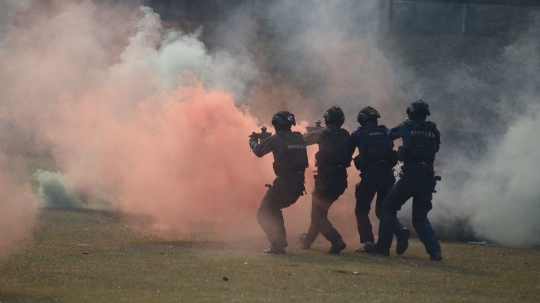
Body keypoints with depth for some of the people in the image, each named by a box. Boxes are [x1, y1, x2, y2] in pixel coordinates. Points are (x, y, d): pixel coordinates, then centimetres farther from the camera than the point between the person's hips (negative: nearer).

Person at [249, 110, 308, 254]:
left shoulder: (276, 139, -8)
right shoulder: (299, 138, 9)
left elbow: (258, 151, 3)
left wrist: (253, 141, 25)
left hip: (283, 183, -7)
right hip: (298, 185, 7)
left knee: (263, 214, 5)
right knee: (273, 209, 28)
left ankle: (277, 245, -6)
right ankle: (281, 241, 24)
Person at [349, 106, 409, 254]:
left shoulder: (358, 134, 5)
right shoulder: (386, 132, 13)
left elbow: (347, 153, 11)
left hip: (369, 176, -3)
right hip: (387, 175, 3)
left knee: (361, 210, 12)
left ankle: (368, 242, 1)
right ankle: (400, 231, -11)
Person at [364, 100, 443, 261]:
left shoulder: (406, 127, 0)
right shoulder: (433, 130, 6)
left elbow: (390, 134, 17)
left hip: (410, 177, -3)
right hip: (428, 179, 4)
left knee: (389, 207, 15)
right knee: (420, 217, 15)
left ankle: (383, 246, 11)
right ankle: (434, 250, -1)